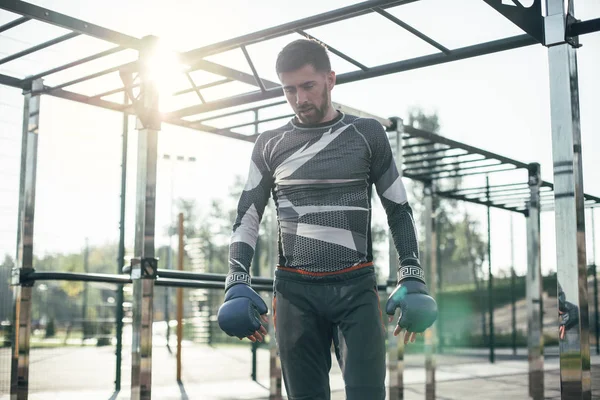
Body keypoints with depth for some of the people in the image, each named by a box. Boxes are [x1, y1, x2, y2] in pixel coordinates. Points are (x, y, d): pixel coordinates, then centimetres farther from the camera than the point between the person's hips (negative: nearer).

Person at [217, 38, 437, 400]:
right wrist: (237, 285, -3)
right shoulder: (270, 145, 10)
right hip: (295, 291, 2)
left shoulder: (367, 134, 6)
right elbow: (247, 217, 9)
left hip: (356, 288, -1)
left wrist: (413, 279, -1)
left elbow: (399, 210, 8)